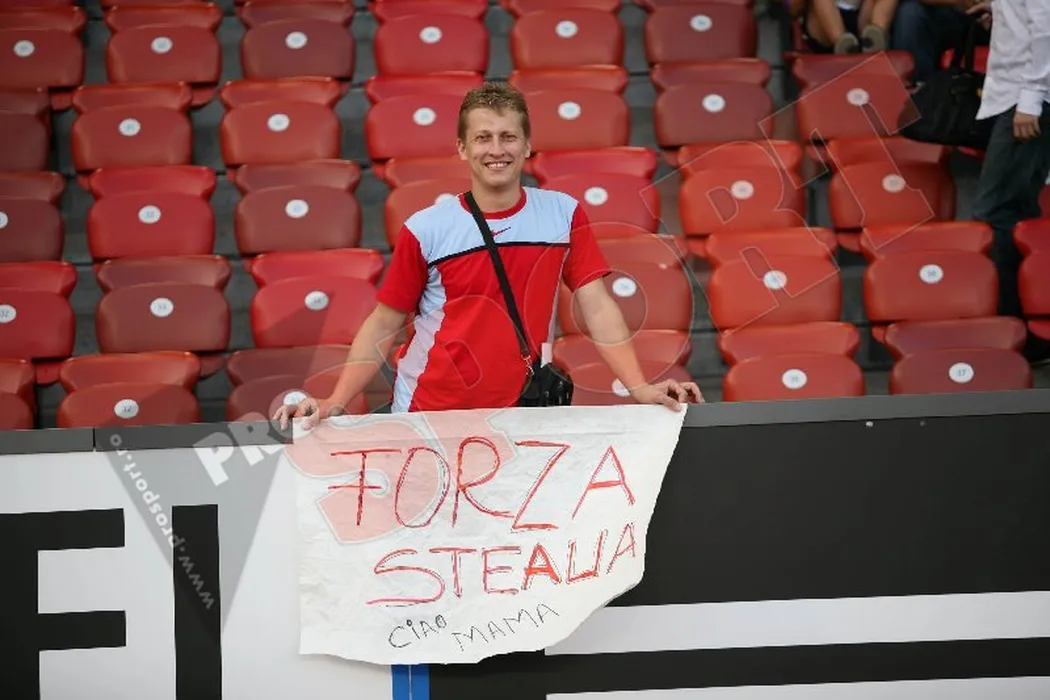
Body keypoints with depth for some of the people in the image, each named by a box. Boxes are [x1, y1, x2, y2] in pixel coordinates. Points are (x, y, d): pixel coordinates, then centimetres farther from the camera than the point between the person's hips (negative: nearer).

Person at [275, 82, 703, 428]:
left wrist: (639, 389, -13)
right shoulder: (425, 229, -4)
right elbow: (383, 327, 1)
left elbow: (598, 309, -1)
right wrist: (335, 403, -10)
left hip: (521, 416, 1)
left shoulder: (563, 214, 0)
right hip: (426, 417, -1)